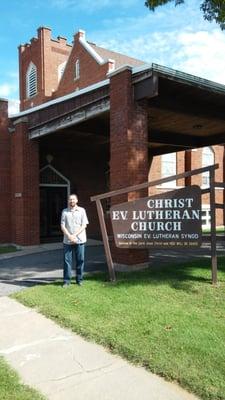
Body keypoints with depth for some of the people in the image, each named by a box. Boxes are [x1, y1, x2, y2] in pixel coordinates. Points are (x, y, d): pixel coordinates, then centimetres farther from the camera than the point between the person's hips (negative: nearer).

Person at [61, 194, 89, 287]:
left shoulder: (81, 210, 4)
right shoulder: (64, 211, 6)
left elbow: (84, 225, -2)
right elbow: (62, 226, 2)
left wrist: (74, 235, -11)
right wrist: (69, 236, -12)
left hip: (80, 240, 0)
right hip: (67, 241, 0)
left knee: (80, 260, 4)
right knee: (67, 260, 1)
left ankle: (79, 279, 17)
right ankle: (66, 281, 9)